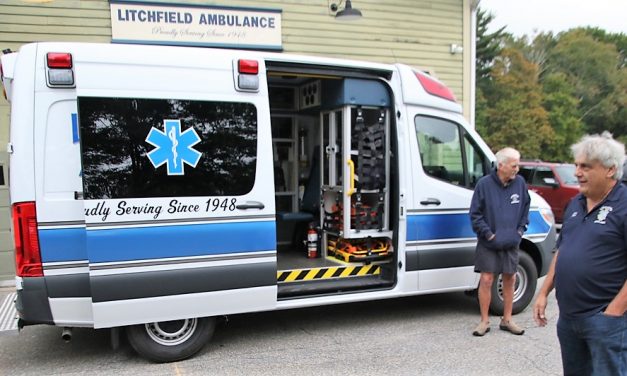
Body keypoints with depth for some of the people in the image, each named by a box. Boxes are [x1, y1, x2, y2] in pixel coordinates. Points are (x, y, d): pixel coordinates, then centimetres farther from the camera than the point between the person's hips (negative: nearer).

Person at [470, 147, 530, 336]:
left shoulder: (520, 183, 0)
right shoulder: (484, 184, -11)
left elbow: (525, 208, 14)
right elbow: (475, 214, -6)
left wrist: (520, 230, 5)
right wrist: (488, 234, -11)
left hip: (511, 243, 4)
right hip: (489, 243, -3)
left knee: (510, 279, 11)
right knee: (486, 280, -2)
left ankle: (507, 320, 26)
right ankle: (484, 321, 11)